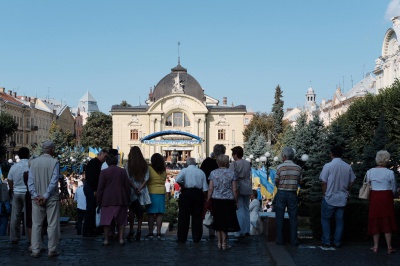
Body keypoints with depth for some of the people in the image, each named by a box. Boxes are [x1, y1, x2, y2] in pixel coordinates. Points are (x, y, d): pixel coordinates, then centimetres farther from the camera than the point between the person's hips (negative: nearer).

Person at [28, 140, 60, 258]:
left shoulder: (33, 162, 2)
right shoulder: (54, 162, -8)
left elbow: (30, 181, -2)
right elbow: (54, 181, -14)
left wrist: (35, 195, -6)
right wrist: (46, 196, -12)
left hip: (37, 198, 3)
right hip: (52, 198, -3)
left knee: (36, 225, 10)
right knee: (52, 225, 5)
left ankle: (35, 251, 10)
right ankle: (52, 250, 6)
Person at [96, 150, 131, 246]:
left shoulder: (104, 172, -3)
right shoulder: (122, 171, 4)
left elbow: (100, 188, -2)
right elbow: (128, 186, 7)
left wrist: (98, 201, 4)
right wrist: (128, 199, 15)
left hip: (107, 200, -2)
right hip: (121, 200, 2)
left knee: (107, 220, 4)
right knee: (121, 221, 8)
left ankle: (106, 240, 4)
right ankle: (121, 239, 4)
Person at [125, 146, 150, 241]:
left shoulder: (128, 164, -6)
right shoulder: (145, 164, 0)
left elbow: (128, 178, -10)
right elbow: (146, 178, -4)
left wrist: (135, 188, -7)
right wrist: (140, 188, -7)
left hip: (132, 190, -2)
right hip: (142, 190, 2)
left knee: (131, 210, 7)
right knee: (140, 211, 9)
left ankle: (131, 231, 5)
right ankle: (139, 230, 7)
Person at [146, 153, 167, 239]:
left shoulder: (149, 169, -9)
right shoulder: (164, 171, 3)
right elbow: (164, 180, 11)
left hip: (152, 192, -3)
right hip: (161, 192, 3)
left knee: (151, 213, 2)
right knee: (159, 213, 5)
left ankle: (150, 232, 4)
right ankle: (158, 232, 4)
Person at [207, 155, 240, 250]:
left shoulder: (213, 173, 0)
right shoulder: (232, 173, -5)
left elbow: (210, 189, -1)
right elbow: (235, 190, -4)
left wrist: (208, 201, 8)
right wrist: (236, 202, 5)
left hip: (215, 200, 2)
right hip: (228, 200, -2)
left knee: (218, 221, 13)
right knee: (226, 222, 7)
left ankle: (219, 243, 17)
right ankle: (224, 243, 10)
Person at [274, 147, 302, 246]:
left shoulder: (280, 167, -10)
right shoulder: (298, 168, -1)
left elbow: (276, 181, -6)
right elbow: (299, 182, 3)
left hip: (281, 193, -2)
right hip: (293, 194, 2)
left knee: (279, 218, 7)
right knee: (293, 218, 8)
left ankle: (280, 240, 11)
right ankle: (294, 240, 9)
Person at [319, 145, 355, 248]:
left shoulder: (328, 166, -12)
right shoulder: (348, 167, 0)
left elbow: (324, 183, -10)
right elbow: (351, 183, 6)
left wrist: (324, 194, 4)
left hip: (329, 198, -3)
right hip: (342, 198, 3)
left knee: (325, 219, 10)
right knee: (340, 220, 11)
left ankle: (326, 241, 8)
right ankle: (337, 242, 14)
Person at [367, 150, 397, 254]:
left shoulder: (370, 172, -3)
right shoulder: (390, 173, -8)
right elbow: (393, 189, 1)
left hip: (374, 198, 2)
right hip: (386, 198, -2)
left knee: (375, 221, 10)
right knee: (387, 222, 5)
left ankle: (375, 247, 13)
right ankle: (389, 247, 9)